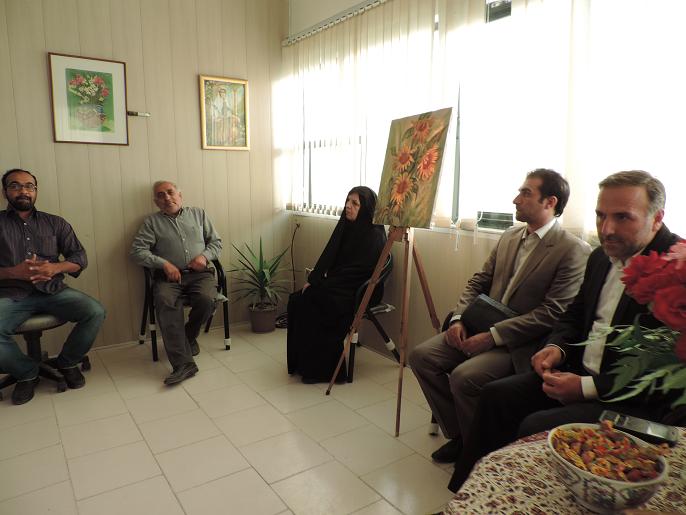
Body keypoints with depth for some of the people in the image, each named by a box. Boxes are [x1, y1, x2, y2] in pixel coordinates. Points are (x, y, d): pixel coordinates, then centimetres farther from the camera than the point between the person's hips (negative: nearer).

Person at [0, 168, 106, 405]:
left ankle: (67, 362, 5)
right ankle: (26, 373, 0)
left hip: (53, 290, 2)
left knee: (96, 312, -22)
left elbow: (80, 257, 8)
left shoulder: (55, 223, 14)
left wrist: (56, 267, -12)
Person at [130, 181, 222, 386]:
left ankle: (188, 338, 1)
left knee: (206, 299, -31)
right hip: (169, 276, -1)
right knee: (165, 301, -33)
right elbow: (137, 251, 3)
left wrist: (205, 255, -3)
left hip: (200, 273, 1)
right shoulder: (152, 222, 13)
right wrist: (164, 264, -10)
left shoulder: (198, 214, 19)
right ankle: (183, 363, -35)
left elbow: (216, 241, 18)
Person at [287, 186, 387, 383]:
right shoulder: (346, 226, 8)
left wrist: (319, 285, -17)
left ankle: (321, 369, -5)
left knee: (308, 303, -21)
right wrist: (312, 280, -2)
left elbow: (357, 271, -19)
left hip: (357, 293, -8)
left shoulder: (374, 236, -16)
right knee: (296, 299, -9)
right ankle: (301, 363, 2)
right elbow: (329, 255, 11)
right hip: (336, 285, 8)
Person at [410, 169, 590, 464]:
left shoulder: (574, 251, -10)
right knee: (422, 356, -9)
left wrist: (492, 336, -21)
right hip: (481, 328, 7)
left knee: (464, 377, -28)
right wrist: (458, 319, -4)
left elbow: (551, 314, -17)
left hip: (521, 343, -7)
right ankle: (458, 436, 8)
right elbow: (479, 282, 13)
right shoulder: (509, 237, 13)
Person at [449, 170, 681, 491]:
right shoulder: (601, 257, 9)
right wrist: (556, 347, -1)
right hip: (581, 374, 8)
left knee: (536, 427, -26)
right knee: (496, 395, -4)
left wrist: (587, 387, -22)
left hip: (636, 399, -8)